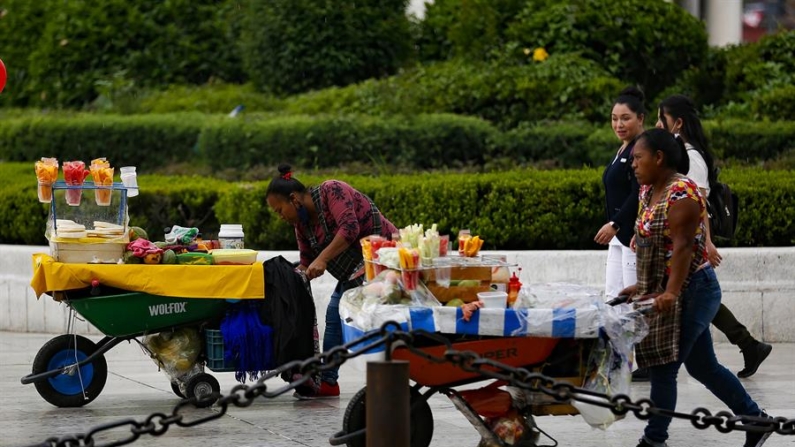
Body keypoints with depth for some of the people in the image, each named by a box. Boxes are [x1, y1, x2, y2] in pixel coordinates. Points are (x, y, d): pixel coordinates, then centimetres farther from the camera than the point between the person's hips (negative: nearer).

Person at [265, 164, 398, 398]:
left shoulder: (332, 191, -19)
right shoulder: (302, 222, 7)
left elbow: (349, 229, -30)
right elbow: (307, 261, 10)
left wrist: (322, 259, -33)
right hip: (353, 270, 10)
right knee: (335, 315, 8)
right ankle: (328, 381, 13)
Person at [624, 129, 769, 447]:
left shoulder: (681, 193, -19)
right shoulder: (648, 191, 10)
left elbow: (683, 246, -26)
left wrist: (671, 292, -32)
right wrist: (642, 285, 17)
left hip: (690, 290, -10)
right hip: (665, 292, 10)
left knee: (663, 368, -5)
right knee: (703, 366, 14)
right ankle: (755, 420, 22)